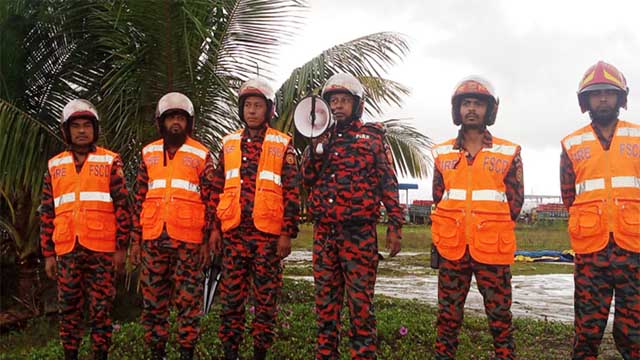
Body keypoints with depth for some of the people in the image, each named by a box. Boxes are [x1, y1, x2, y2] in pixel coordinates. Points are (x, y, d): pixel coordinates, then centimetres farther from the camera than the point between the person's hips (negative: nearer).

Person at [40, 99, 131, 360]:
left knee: (101, 308, 3)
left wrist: (121, 247, -5)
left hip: (101, 249, -2)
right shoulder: (55, 166, 12)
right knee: (69, 308, 8)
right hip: (67, 250, 3)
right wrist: (48, 253, 7)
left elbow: (122, 206, 0)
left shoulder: (110, 162, 3)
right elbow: (47, 213, 12)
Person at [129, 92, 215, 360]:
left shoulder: (201, 155, 2)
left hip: (189, 239, -3)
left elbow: (210, 201, 1)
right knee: (153, 300, 8)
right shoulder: (149, 154, 11)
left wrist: (207, 241, -4)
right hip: (153, 239, 3)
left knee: (188, 300, 2)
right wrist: (136, 238, 8)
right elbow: (140, 199, 13)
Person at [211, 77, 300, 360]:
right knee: (231, 295, 6)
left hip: (268, 232, -3)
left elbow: (292, 192, -2)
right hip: (233, 231, 3)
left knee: (265, 297, 4)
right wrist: (215, 228, 8)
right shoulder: (229, 144, 11)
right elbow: (218, 190, 14)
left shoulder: (283, 145, 1)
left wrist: (287, 233, -7)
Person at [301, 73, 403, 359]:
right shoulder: (322, 139, 15)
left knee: (360, 302, -3)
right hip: (324, 232, 4)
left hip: (359, 233, -4)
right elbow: (308, 180, 5)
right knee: (325, 300, 10)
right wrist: (317, 144, -6)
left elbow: (388, 183, 0)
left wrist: (395, 227, -7)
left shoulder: (373, 137, 4)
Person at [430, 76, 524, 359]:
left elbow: (515, 199, 4)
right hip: (451, 248, 2)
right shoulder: (442, 153, 8)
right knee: (448, 315, 9)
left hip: (492, 249, -2)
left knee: (499, 315, 7)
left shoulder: (509, 153, 2)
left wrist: (492, 230, -1)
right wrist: (448, 232, 6)